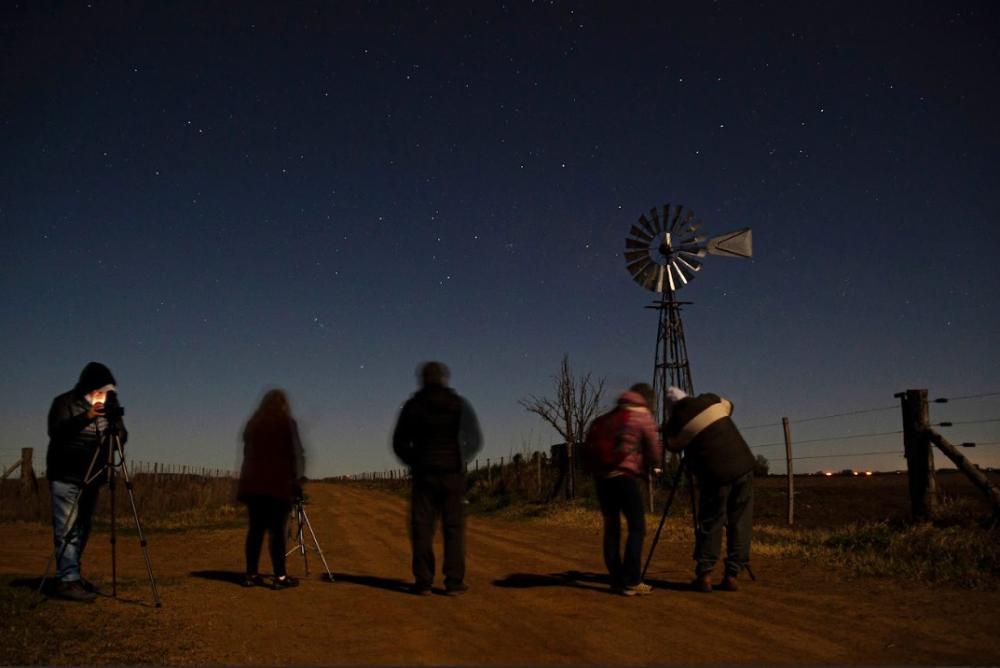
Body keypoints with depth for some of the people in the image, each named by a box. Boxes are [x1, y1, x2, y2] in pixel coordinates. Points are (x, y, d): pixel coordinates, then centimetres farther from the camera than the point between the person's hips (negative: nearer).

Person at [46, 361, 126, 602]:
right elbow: (56, 432, -20)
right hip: (66, 477, -5)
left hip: (92, 479, 5)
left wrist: (115, 421, -17)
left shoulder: (108, 406, 10)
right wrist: (86, 417, -34)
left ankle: (74, 576, 15)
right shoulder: (65, 402, -4)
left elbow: (122, 439, 5)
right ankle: (68, 580, -11)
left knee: (83, 529, 6)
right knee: (67, 529, -9)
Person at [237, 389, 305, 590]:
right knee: (276, 529, -6)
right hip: (278, 483, -5)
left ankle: (251, 574, 8)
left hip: (252, 483, 5)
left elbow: (247, 453, 17)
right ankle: (280, 576, -6)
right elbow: (296, 454, -4)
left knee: (255, 528, 8)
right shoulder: (287, 422, 0)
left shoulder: (252, 423, 14)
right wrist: (297, 480, 1)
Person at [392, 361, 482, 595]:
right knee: (454, 527, 3)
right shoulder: (460, 405, 3)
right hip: (453, 473, 0)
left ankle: (423, 581, 4)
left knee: (422, 528, 4)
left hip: (424, 474, 0)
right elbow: (475, 440, 3)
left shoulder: (412, 405, 3)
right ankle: (454, 581, 2)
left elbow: (399, 443, 6)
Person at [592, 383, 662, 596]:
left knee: (611, 527, 11)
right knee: (637, 527, 0)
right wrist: (647, 466, 24)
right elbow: (655, 454, 3)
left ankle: (617, 579, 14)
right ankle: (631, 582, -3)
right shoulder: (644, 417, 2)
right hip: (623, 476, -6)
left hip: (601, 475, 6)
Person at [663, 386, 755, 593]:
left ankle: (704, 575, 8)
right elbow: (728, 405, 30)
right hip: (743, 467, 3)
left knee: (710, 525, 9)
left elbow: (673, 446, 16)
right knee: (740, 523, 8)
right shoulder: (710, 400, 7)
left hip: (717, 475, -3)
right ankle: (732, 576, 10)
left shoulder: (676, 423, -2)